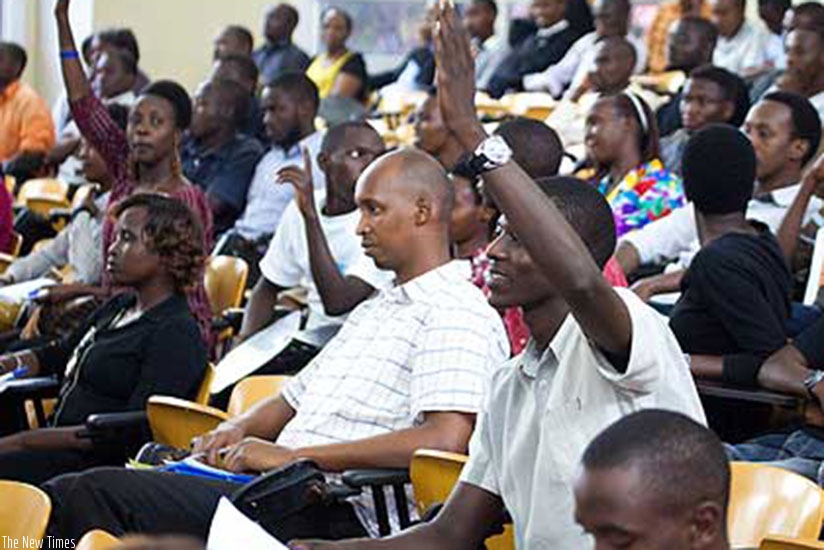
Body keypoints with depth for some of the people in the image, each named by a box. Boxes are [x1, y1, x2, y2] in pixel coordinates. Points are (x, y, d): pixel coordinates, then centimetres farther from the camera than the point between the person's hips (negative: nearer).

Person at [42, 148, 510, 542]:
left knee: (89, 496, -22)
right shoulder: (375, 308, 27)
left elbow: (448, 438, -21)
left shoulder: (458, 315, -5)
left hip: (337, 515, -10)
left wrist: (293, 456, -17)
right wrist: (239, 429, 7)